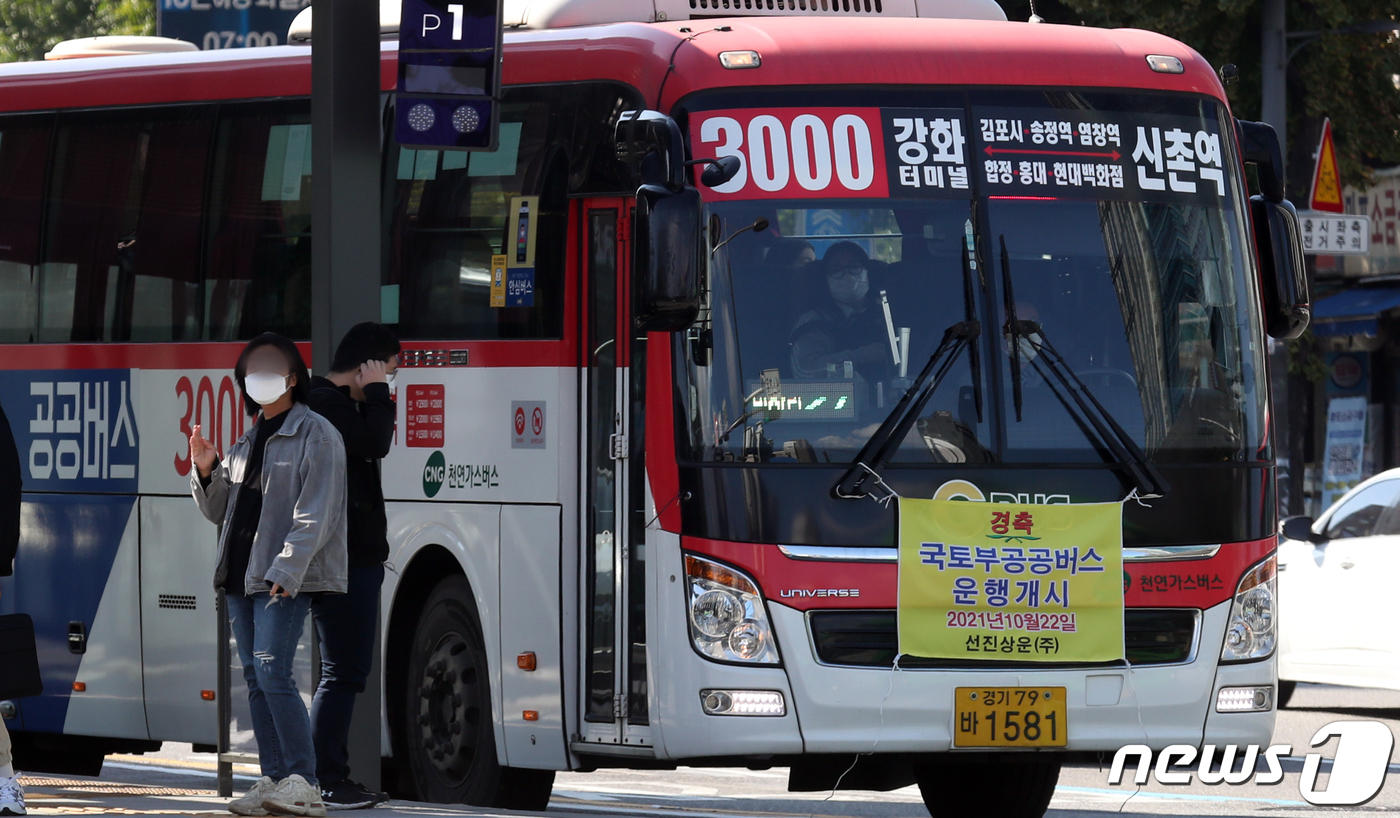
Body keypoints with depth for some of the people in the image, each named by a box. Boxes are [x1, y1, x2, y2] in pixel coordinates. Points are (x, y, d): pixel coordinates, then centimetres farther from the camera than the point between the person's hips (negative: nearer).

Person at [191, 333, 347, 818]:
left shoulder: (316, 436, -4)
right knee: (254, 678, 6)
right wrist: (206, 473, 4)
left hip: (285, 578, -8)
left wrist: (285, 569, -22)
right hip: (240, 576, 8)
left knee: (272, 672, -16)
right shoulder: (248, 440, 19)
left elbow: (315, 515, -13)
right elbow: (219, 510, 24)